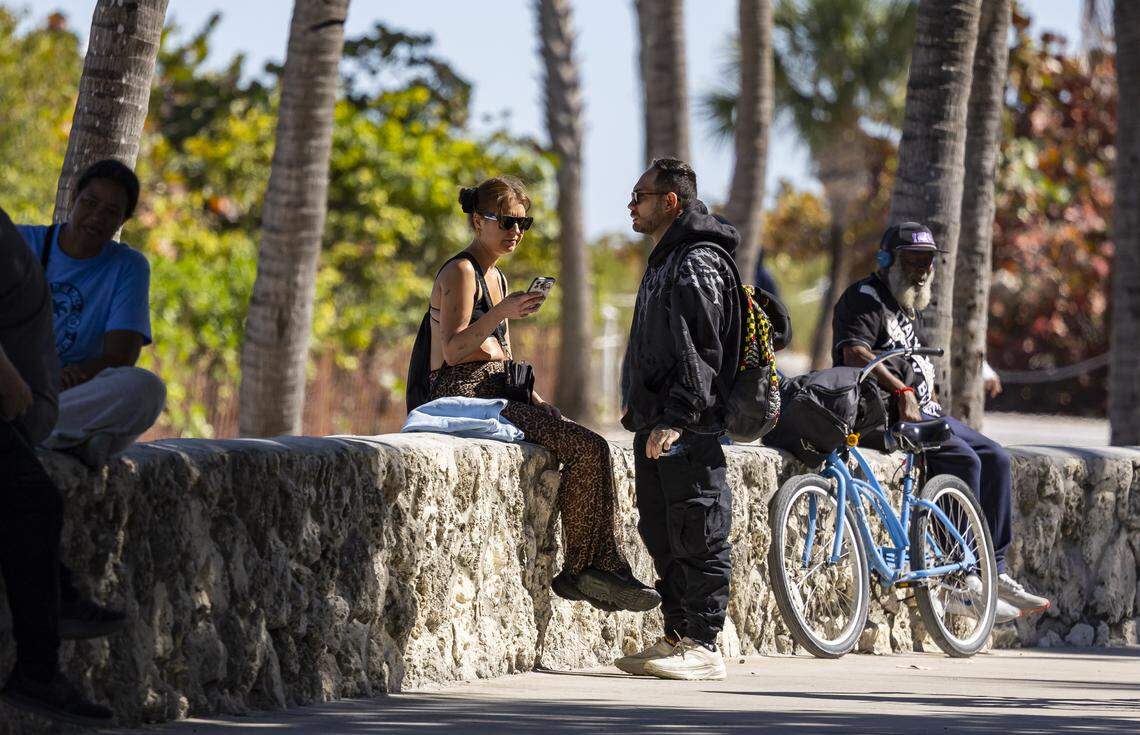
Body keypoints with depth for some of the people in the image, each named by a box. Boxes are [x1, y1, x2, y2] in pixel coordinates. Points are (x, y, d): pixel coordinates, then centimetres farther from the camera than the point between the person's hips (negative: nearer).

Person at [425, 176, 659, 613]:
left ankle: (600, 566, -14)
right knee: (588, 449, -20)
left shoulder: (494, 276, 20)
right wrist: (502, 312, -30)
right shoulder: (460, 273, -9)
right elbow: (453, 351, -19)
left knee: (589, 448, -8)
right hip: (465, 397, -9)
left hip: (494, 392, 9)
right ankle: (580, 571, -13)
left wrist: (530, 395, 7)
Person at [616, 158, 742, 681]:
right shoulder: (664, 261, 21)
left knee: (696, 538, -7)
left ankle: (702, 647, -6)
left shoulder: (696, 266, -13)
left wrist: (675, 420, -26)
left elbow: (700, 352, -21)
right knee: (661, 536, 13)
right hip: (656, 427, 11)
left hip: (688, 431, -11)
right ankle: (676, 638, 19)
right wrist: (641, 409, 23)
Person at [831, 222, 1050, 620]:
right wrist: (902, 391, -32)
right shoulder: (864, 298, -7)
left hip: (920, 411, 10)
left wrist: (931, 399, 12)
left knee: (995, 457, -3)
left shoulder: (909, 307, 24)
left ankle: (995, 570, -3)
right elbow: (854, 353, -24)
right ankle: (962, 580, -25)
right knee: (963, 460, -25)